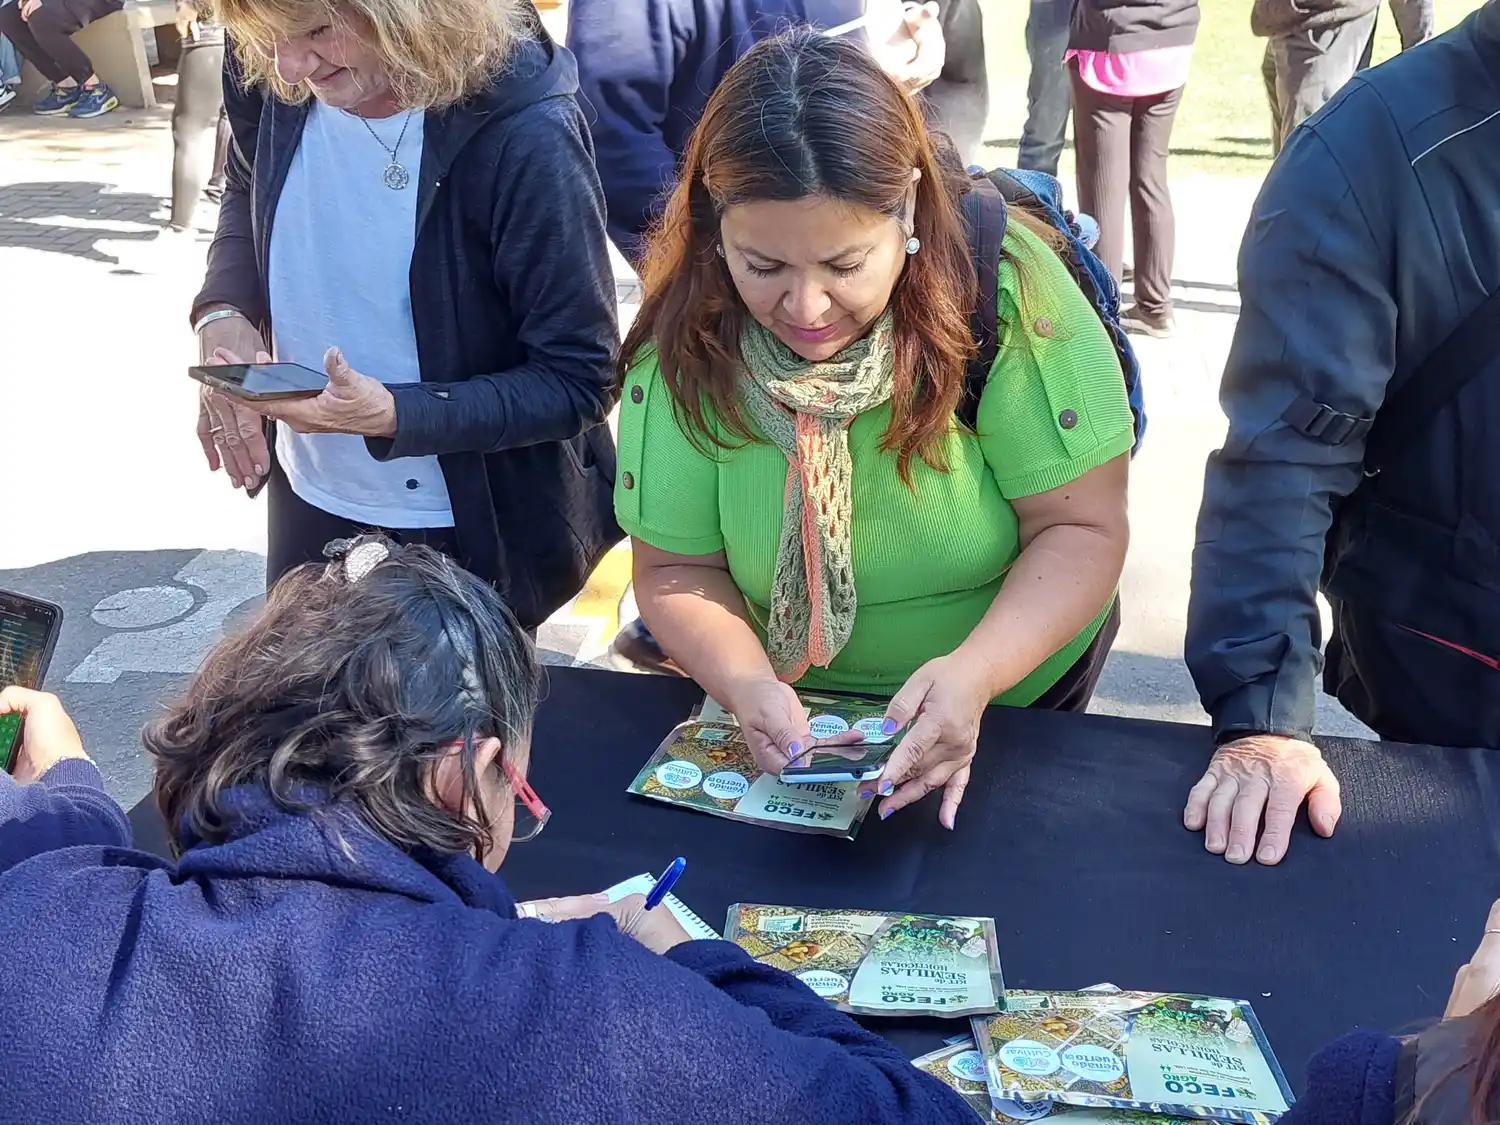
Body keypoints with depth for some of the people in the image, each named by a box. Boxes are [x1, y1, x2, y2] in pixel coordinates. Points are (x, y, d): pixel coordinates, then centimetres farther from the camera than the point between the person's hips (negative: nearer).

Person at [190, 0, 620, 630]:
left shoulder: (522, 135, -29)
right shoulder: (273, 79, -13)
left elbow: (579, 381, -22)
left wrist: (390, 416, -33)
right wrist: (223, 311, -10)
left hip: (472, 534, -5)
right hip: (304, 502, 6)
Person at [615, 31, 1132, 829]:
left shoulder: (1005, 287, -27)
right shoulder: (688, 341, -21)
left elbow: (1081, 530, -22)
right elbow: (674, 569, -13)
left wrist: (973, 674, -38)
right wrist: (745, 683, -32)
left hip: (1018, 671, 0)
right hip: (792, 714, 1)